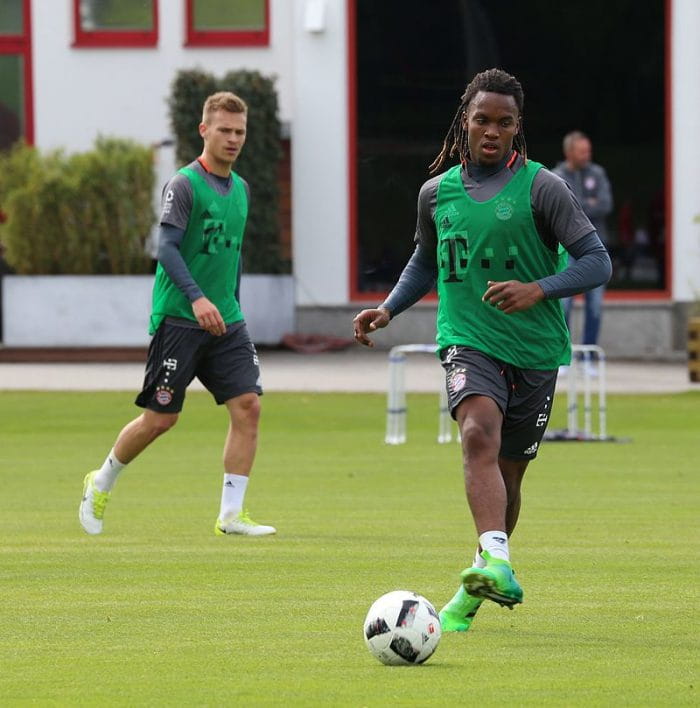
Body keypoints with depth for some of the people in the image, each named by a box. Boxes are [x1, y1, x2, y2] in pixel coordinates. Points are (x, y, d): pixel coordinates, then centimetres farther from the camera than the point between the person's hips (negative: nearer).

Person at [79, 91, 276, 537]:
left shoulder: (241, 189, 13)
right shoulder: (184, 185, -10)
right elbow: (167, 247, -18)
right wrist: (196, 297, -29)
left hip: (225, 321, 6)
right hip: (178, 319, -6)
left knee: (247, 405, -8)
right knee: (161, 417, -1)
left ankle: (231, 514, -5)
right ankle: (101, 484, 23)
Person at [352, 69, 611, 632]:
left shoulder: (541, 188, -4)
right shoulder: (437, 193, 8)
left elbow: (597, 262, -7)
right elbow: (426, 263, 27)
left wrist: (539, 290, -22)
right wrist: (388, 310, 12)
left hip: (535, 349, -1)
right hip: (468, 342, 1)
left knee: (508, 472, 7)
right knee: (479, 436, -27)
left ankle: (476, 591, 26)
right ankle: (496, 563, -44)